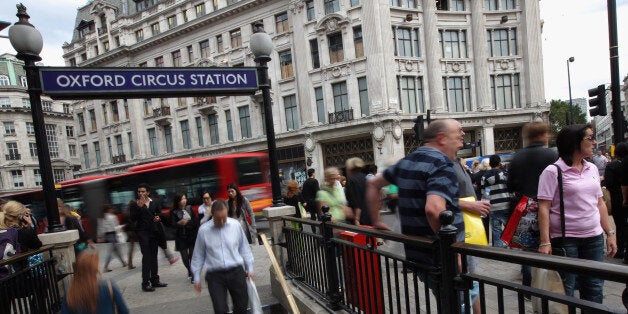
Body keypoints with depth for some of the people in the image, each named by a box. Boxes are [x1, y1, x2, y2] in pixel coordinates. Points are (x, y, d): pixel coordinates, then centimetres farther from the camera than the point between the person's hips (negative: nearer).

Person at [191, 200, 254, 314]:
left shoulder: (236, 225, -2)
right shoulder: (203, 230, -6)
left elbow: (244, 248, 9)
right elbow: (198, 255, 5)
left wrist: (249, 268, 12)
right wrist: (197, 278, 9)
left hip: (236, 272, 2)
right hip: (215, 276, -1)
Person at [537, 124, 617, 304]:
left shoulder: (592, 169, 9)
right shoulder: (553, 171, -11)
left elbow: (600, 203, 16)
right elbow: (544, 208, -14)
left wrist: (610, 233, 13)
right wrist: (545, 242, -19)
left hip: (594, 237, 6)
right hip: (565, 240, -6)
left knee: (594, 289, 14)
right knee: (565, 292, 5)